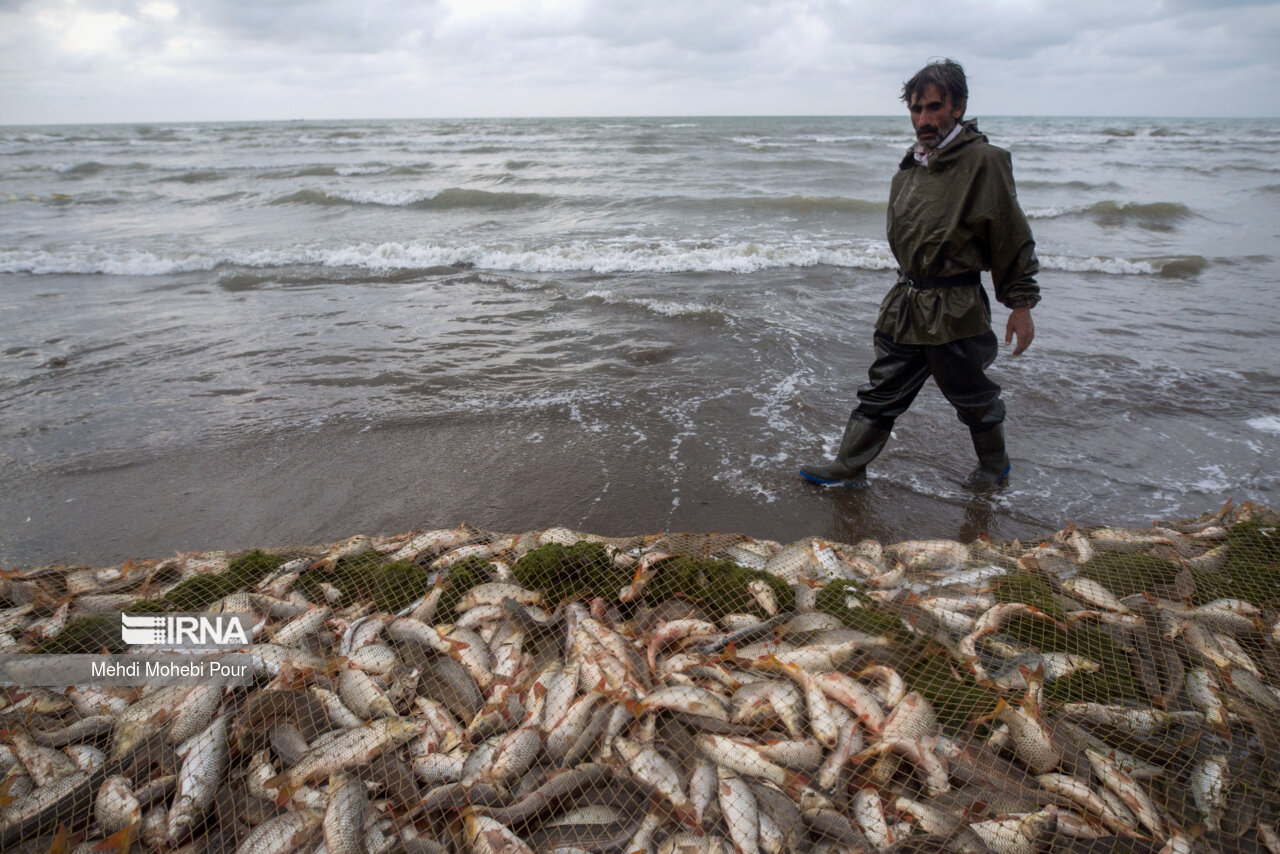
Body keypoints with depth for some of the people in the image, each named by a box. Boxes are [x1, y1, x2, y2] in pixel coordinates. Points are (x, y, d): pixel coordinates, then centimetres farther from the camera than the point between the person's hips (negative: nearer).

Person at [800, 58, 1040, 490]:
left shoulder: (983, 162, -13)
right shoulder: (911, 165, 8)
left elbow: (1013, 239, -11)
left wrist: (1021, 304, -10)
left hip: (955, 310, -6)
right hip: (905, 305, 6)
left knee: (973, 397, 12)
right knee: (881, 391, 11)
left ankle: (994, 466, 36)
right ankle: (848, 467, 22)